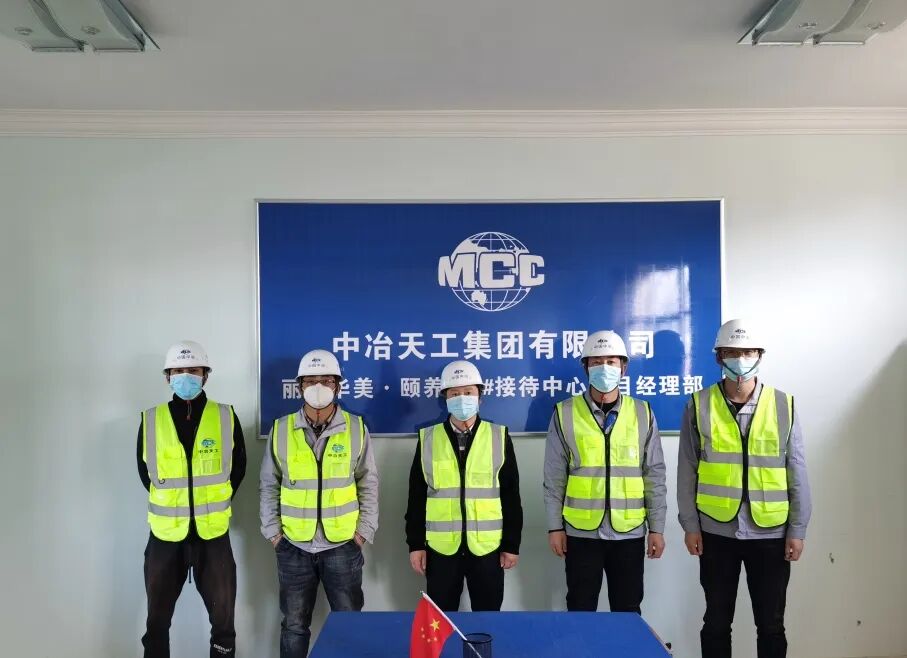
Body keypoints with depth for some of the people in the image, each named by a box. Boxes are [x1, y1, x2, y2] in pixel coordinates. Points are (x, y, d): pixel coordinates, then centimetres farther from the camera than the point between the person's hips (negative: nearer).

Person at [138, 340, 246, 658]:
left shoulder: (226, 417, -3)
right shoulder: (151, 420, -2)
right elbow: (145, 470, 9)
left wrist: (215, 503, 4)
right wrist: (169, 506, 7)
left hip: (213, 533, 0)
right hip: (165, 534, 1)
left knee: (223, 617, 10)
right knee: (157, 619, 14)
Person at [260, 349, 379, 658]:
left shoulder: (356, 428, -3)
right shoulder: (281, 429, -2)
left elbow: (368, 485, 2)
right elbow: (269, 485, 5)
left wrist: (364, 531, -3)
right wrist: (272, 530, 0)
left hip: (343, 545, -1)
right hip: (293, 546, 1)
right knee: (294, 624, 14)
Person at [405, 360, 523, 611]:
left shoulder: (498, 436, 0)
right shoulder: (428, 438, 1)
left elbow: (511, 496, 2)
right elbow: (417, 496, 5)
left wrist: (512, 543, 0)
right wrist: (415, 543, 2)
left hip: (487, 547, 0)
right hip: (441, 547, 1)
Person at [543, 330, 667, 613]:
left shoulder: (643, 414, 2)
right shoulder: (565, 413, -2)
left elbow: (654, 476, 5)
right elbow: (554, 478, 0)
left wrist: (657, 527, 2)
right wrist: (555, 526, -2)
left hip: (629, 533, 1)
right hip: (581, 532, -1)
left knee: (628, 612, 12)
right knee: (581, 611, 9)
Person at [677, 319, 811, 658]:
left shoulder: (783, 405, -1)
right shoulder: (699, 406, -3)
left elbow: (797, 474, 2)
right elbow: (687, 472, -1)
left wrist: (797, 529, 0)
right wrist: (690, 525, -3)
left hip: (770, 533, 1)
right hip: (716, 532, 0)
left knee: (771, 624, 12)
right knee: (716, 621, 12)